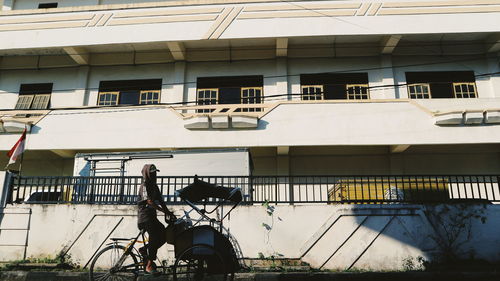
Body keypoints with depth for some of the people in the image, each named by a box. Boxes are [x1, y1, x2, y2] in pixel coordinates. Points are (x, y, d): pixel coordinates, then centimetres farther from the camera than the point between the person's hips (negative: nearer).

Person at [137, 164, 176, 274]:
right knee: (155, 237, -17)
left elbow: (161, 201, 11)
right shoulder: (144, 186, -9)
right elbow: (150, 202, -21)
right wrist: (165, 211, -27)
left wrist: (169, 213, -2)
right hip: (145, 216, -8)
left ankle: (144, 249, 15)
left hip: (152, 217, 8)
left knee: (163, 236, -1)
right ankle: (149, 264, -9)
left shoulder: (154, 186, 17)